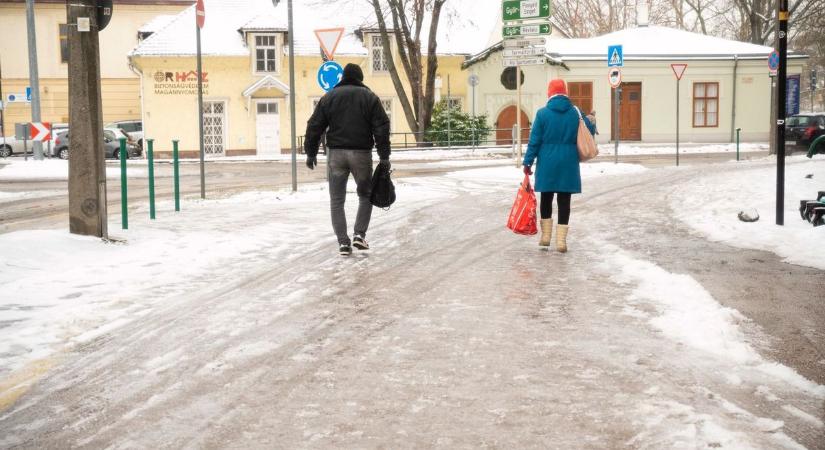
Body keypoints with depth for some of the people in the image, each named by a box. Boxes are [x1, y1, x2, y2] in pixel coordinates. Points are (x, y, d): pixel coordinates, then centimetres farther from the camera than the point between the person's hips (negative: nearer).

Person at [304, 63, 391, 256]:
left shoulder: (329, 97, 7)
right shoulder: (369, 97, 3)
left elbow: (314, 126, 5)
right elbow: (381, 128, -4)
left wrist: (311, 153, 12)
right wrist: (384, 156, -1)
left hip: (336, 153, 1)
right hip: (361, 153, -1)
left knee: (337, 201, 7)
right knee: (366, 195, 17)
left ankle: (343, 243, 0)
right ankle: (359, 235, 4)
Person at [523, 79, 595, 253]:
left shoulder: (542, 113, -5)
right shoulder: (576, 113, 1)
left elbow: (534, 140, -6)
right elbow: (590, 131, 10)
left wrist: (528, 162, -2)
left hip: (547, 163, -1)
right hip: (568, 164, 1)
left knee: (546, 199, 15)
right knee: (564, 201, 3)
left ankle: (546, 236, 19)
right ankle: (561, 240, 1)